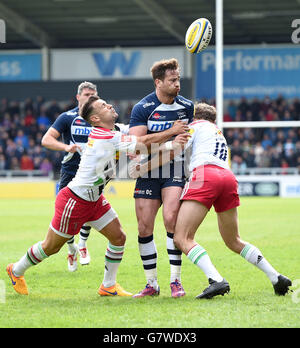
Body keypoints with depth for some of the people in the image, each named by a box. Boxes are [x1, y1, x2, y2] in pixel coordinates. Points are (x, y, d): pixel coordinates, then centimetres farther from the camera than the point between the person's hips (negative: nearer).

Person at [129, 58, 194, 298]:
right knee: (144, 226, -3)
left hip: (175, 169, 1)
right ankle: (152, 284, 9)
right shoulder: (142, 108, -7)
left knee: (171, 218, -18)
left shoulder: (187, 106, 4)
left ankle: (176, 280, -11)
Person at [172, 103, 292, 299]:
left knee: (182, 239, -10)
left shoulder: (197, 125, 18)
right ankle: (276, 277, 11)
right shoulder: (221, 136, 38)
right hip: (228, 178, 7)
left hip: (205, 174, -7)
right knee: (234, 242, 21)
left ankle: (216, 280, -28)